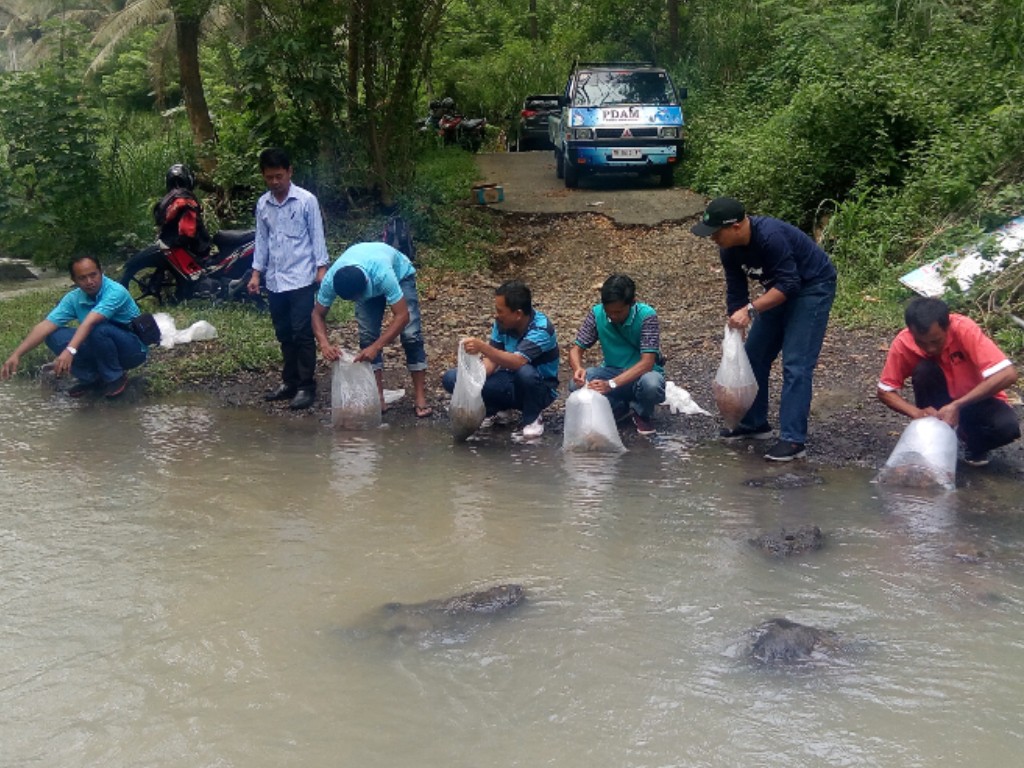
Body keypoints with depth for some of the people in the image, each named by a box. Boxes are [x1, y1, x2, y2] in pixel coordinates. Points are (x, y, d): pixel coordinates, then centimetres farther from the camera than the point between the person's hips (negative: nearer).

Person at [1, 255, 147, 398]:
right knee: (54, 336, -12)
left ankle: (115, 378, -12)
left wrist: (70, 351, -54)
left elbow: (89, 322, -41)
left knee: (99, 329, -36)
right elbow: (46, 326, -15)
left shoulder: (115, 291, -26)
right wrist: (17, 354, -25)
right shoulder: (73, 298, -7)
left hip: (133, 348, -6)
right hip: (103, 349, 6)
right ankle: (92, 378, 0)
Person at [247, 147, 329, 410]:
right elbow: (261, 240, 15)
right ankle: (289, 381, 22)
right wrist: (256, 273, 11)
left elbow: (317, 237, -4)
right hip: (275, 281, 5)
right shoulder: (262, 204, 9)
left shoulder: (307, 200, -6)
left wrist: (322, 270, -10)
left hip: (301, 280, -5)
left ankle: (306, 386, 0)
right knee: (284, 335, 12)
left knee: (302, 334, -5)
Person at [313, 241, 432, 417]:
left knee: (411, 335, -14)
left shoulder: (383, 274, -47)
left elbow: (402, 315, -43)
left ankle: (420, 398, -8)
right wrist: (325, 344, -39)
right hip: (366, 284, 3)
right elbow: (318, 314, -21)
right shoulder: (331, 279, -35)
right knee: (367, 336, -9)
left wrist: (376, 347, -50)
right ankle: (378, 398, -2)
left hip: (400, 275, -3)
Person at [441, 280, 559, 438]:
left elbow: (517, 362, -42)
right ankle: (495, 410, 10)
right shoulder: (502, 323, -10)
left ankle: (533, 417, -10)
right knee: (451, 378, -11)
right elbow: (492, 359, -9)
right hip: (511, 383, 5)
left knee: (525, 372, -42)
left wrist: (483, 347, -52)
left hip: (540, 389, -5)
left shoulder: (541, 328, -28)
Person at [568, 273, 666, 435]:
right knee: (576, 384, -26)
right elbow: (576, 348, -8)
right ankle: (619, 407, 2)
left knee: (651, 384, -39)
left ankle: (642, 414, -2)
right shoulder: (597, 313, -12)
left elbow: (647, 362, -29)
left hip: (642, 374, -3)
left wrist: (611, 384, -41)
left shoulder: (647, 316, -23)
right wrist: (578, 369, -34)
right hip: (612, 371, 3)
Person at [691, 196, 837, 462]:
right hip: (780, 288, 9)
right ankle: (754, 423, 24)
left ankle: (793, 440, -13)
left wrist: (750, 310, -39)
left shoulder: (770, 236, -33)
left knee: (796, 364, -15)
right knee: (754, 355, 9)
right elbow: (735, 294, -1)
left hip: (813, 287, -8)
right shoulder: (729, 250, -8)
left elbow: (789, 284, -33)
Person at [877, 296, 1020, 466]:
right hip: (940, 402, 1)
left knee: (1008, 427, -31)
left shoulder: (964, 329, -29)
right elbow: (885, 391, -12)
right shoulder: (903, 343, -22)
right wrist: (917, 412, -32)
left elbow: (1008, 374, -35)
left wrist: (957, 406, -38)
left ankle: (974, 444, 4)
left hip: (978, 398, -1)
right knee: (924, 371, -29)